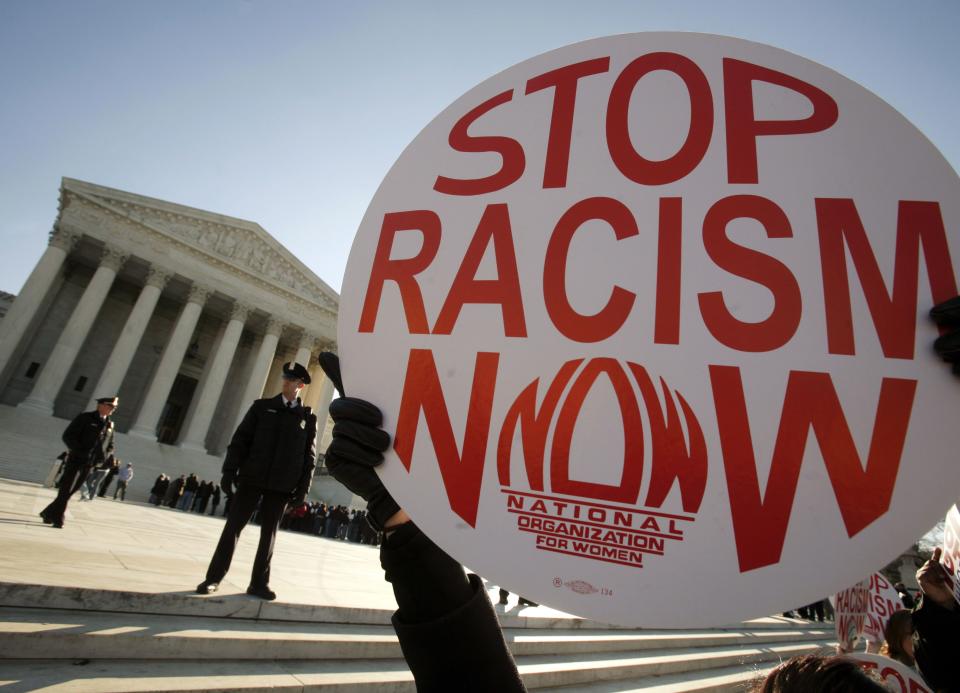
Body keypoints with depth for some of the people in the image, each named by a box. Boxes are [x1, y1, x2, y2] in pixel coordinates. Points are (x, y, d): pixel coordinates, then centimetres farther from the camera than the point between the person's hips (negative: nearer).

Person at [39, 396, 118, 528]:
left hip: (89, 464, 5)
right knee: (66, 490, -6)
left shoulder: (109, 425, 9)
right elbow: (67, 436, -9)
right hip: (75, 460, -5)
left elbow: (110, 446, 17)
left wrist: (103, 456, -2)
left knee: (69, 492, 11)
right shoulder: (84, 418, -5)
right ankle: (57, 519, 6)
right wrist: (80, 452, -19)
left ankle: (49, 513, 27)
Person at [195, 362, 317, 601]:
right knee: (233, 527, 5)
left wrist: (303, 487, -3)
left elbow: (310, 456, 2)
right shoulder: (262, 406, 5)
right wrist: (229, 471, -5)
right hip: (252, 478, 0)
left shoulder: (308, 418, 3)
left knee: (269, 533, 8)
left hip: (282, 485, 0)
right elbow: (240, 440, 3)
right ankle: (213, 578, 18)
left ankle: (259, 583, 18)